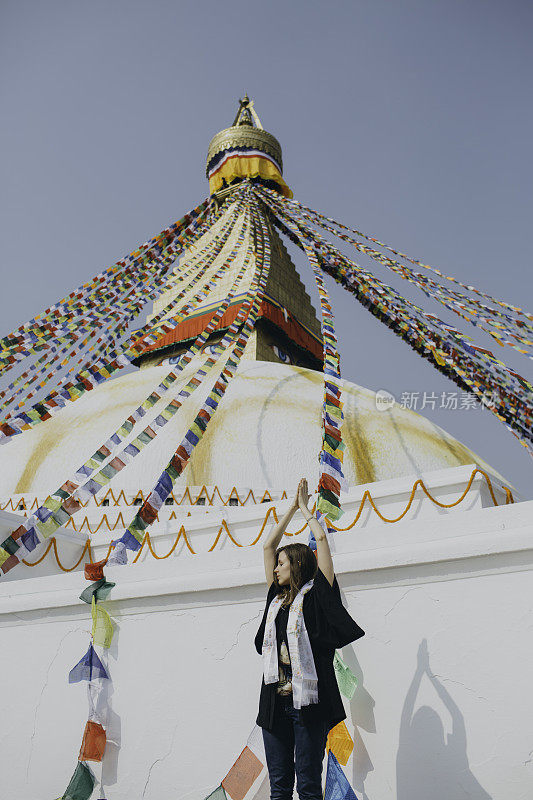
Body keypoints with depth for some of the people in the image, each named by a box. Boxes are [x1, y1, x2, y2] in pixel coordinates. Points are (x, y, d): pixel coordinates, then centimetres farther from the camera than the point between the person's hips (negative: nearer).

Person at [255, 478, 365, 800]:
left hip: (307, 700, -5)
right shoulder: (277, 598, 15)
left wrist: (305, 507, 9)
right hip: (275, 700, 6)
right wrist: (292, 508, 22)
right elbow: (268, 545, 19)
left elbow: (321, 537, -5)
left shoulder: (315, 595, 0)